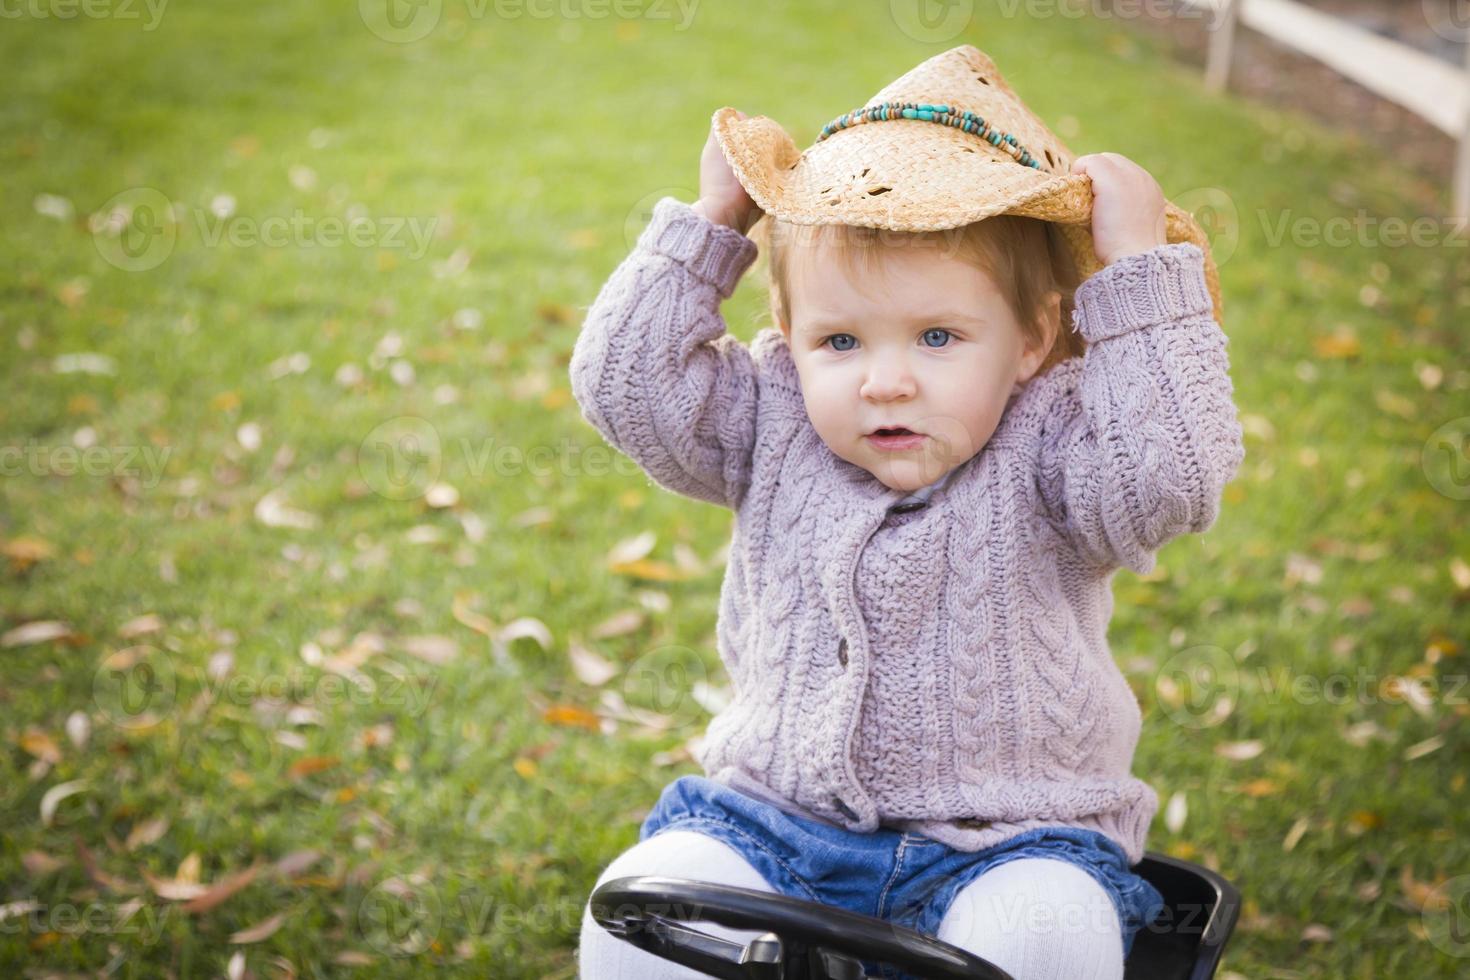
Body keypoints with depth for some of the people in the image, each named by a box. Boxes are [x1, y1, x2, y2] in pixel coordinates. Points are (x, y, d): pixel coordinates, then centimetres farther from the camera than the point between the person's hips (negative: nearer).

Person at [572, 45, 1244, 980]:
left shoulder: (1047, 447, -6)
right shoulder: (774, 429, 4)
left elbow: (1173, 472, -23)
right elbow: (625, 381, -1)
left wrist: (1138, 269, -20)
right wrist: (709, 226, -3)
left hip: (1004, 840, -2)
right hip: (775, 823, 3)